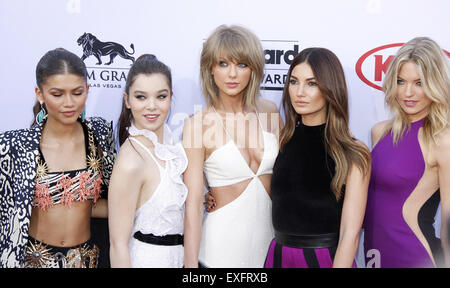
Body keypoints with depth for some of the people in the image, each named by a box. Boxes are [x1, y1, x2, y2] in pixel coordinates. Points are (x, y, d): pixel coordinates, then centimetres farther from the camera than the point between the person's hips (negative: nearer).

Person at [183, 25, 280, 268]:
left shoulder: (269, 111, 0)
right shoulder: (197, 125, -11)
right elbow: (193, 204, -11)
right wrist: (191, 264, -13)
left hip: (270, 236, 4)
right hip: (222, 246, -3)